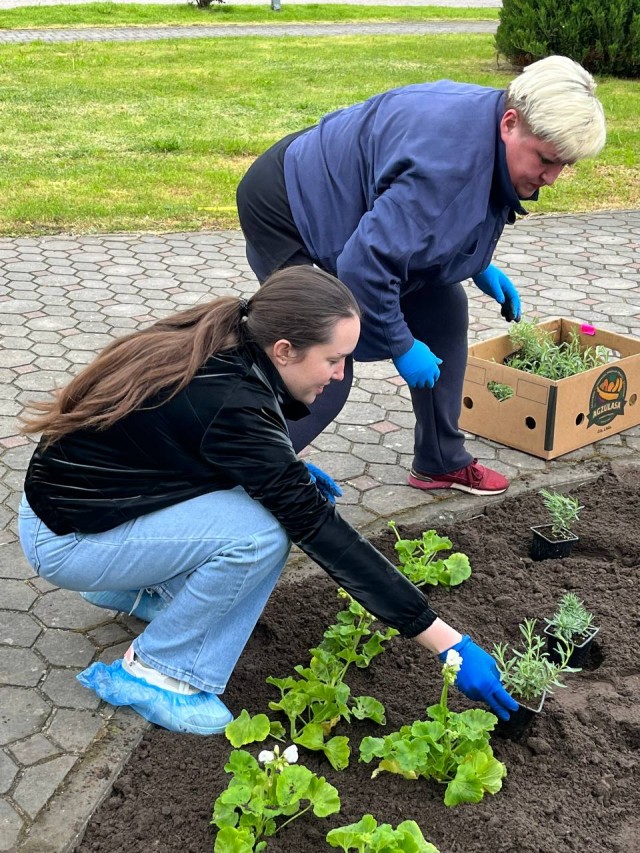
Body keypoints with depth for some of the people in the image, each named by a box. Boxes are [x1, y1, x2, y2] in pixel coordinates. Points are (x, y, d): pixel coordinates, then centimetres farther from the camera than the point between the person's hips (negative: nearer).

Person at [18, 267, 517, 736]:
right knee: (262, 531, -23)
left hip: (96, 496, 8)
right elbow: (323, 532, -29)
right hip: (64, 541, -8)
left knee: (264, 486, 0)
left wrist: (289, 471, 2)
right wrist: (449, 643, -25)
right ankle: (149, 673, -5)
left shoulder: (217, 349, -6)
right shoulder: (232, 405, -30)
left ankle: (139, 588, 15)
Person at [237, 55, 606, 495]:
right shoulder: (451, 159, -35)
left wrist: (479, 265, 6)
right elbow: (365, 263, -35)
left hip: (344, 201, 10)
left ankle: (442, 463, 20)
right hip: (284, 207, -9)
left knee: (444, 310, 8)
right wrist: (401, 346, -23)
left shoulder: (485, 116, -6)